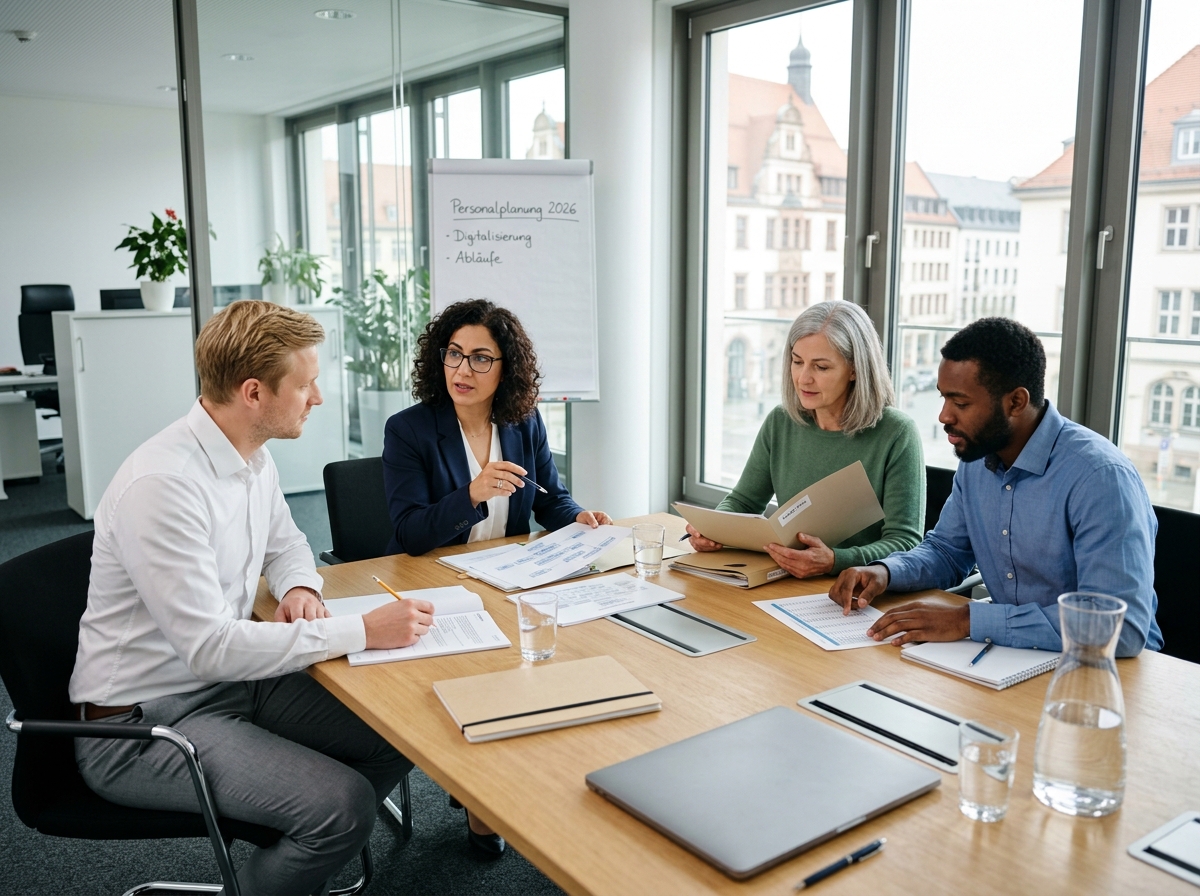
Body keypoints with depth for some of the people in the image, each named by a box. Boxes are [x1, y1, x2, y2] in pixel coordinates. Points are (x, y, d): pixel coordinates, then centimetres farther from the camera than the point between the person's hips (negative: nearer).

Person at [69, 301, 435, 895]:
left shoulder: (254, 457, 1)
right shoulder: (162, 484, -27)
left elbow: (285, 544, 20)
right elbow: (209, 648, -29)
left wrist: (299, 588, -4)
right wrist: (362, 631, -29)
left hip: (232, 678, 9)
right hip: (145, 721, -8)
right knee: (344, 804, -24)